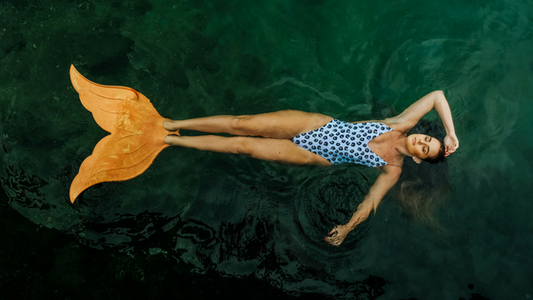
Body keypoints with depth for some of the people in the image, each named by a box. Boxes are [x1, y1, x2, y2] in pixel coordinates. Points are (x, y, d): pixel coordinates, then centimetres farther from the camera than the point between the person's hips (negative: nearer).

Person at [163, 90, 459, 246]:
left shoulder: (393, 169, -6)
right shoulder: (401, 125, -1)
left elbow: (371, 200, -8)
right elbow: (437, 95, 0)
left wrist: (346, 228, -21)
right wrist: (451, 132, -8)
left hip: (318, 156, -3)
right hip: (317, 124, 3)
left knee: (242, 145, -11)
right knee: (242, 124, -9)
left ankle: (170, 140, 5)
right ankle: (173, 124, 8)